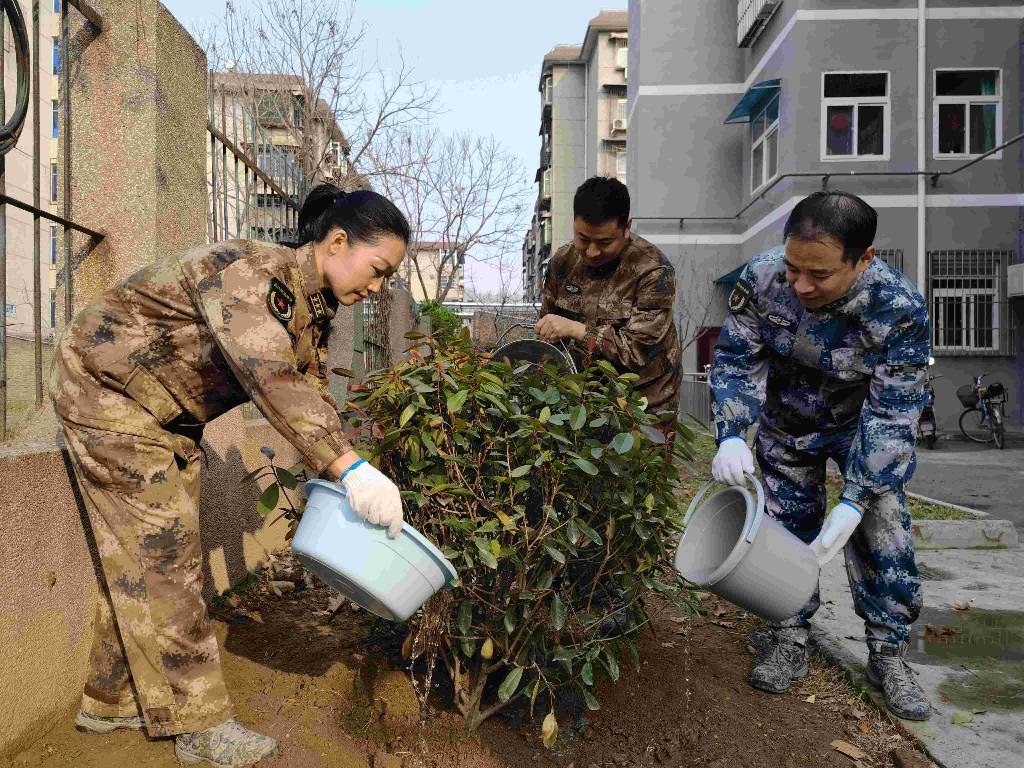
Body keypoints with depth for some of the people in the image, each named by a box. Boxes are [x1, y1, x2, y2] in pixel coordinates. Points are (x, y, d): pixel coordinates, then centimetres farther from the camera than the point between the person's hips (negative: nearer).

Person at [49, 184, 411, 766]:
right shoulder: (251, 272, -31)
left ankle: (112, 701, 25)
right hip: (106, 387, -9)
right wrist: (351, 468, -53)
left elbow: (314, 400, -4)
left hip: (172, 416, 9)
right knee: (160, 550, -8)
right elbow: (271, 379, -47)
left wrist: (344, 493, -15)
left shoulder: (317, 308, -2)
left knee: (144, 555, 11)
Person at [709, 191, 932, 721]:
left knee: (882, 530, -6)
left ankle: (889, 655, 14)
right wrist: (731, 437, -33)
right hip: (786, 425, 2)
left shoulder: (900, 308, -34)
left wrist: (855, 502, -34)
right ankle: (789, 641, 23)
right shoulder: (761, 278, -29)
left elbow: (892, 413, -28)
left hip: (862, 425, -1)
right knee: (786, 526, 6)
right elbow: (736, 360, -17)